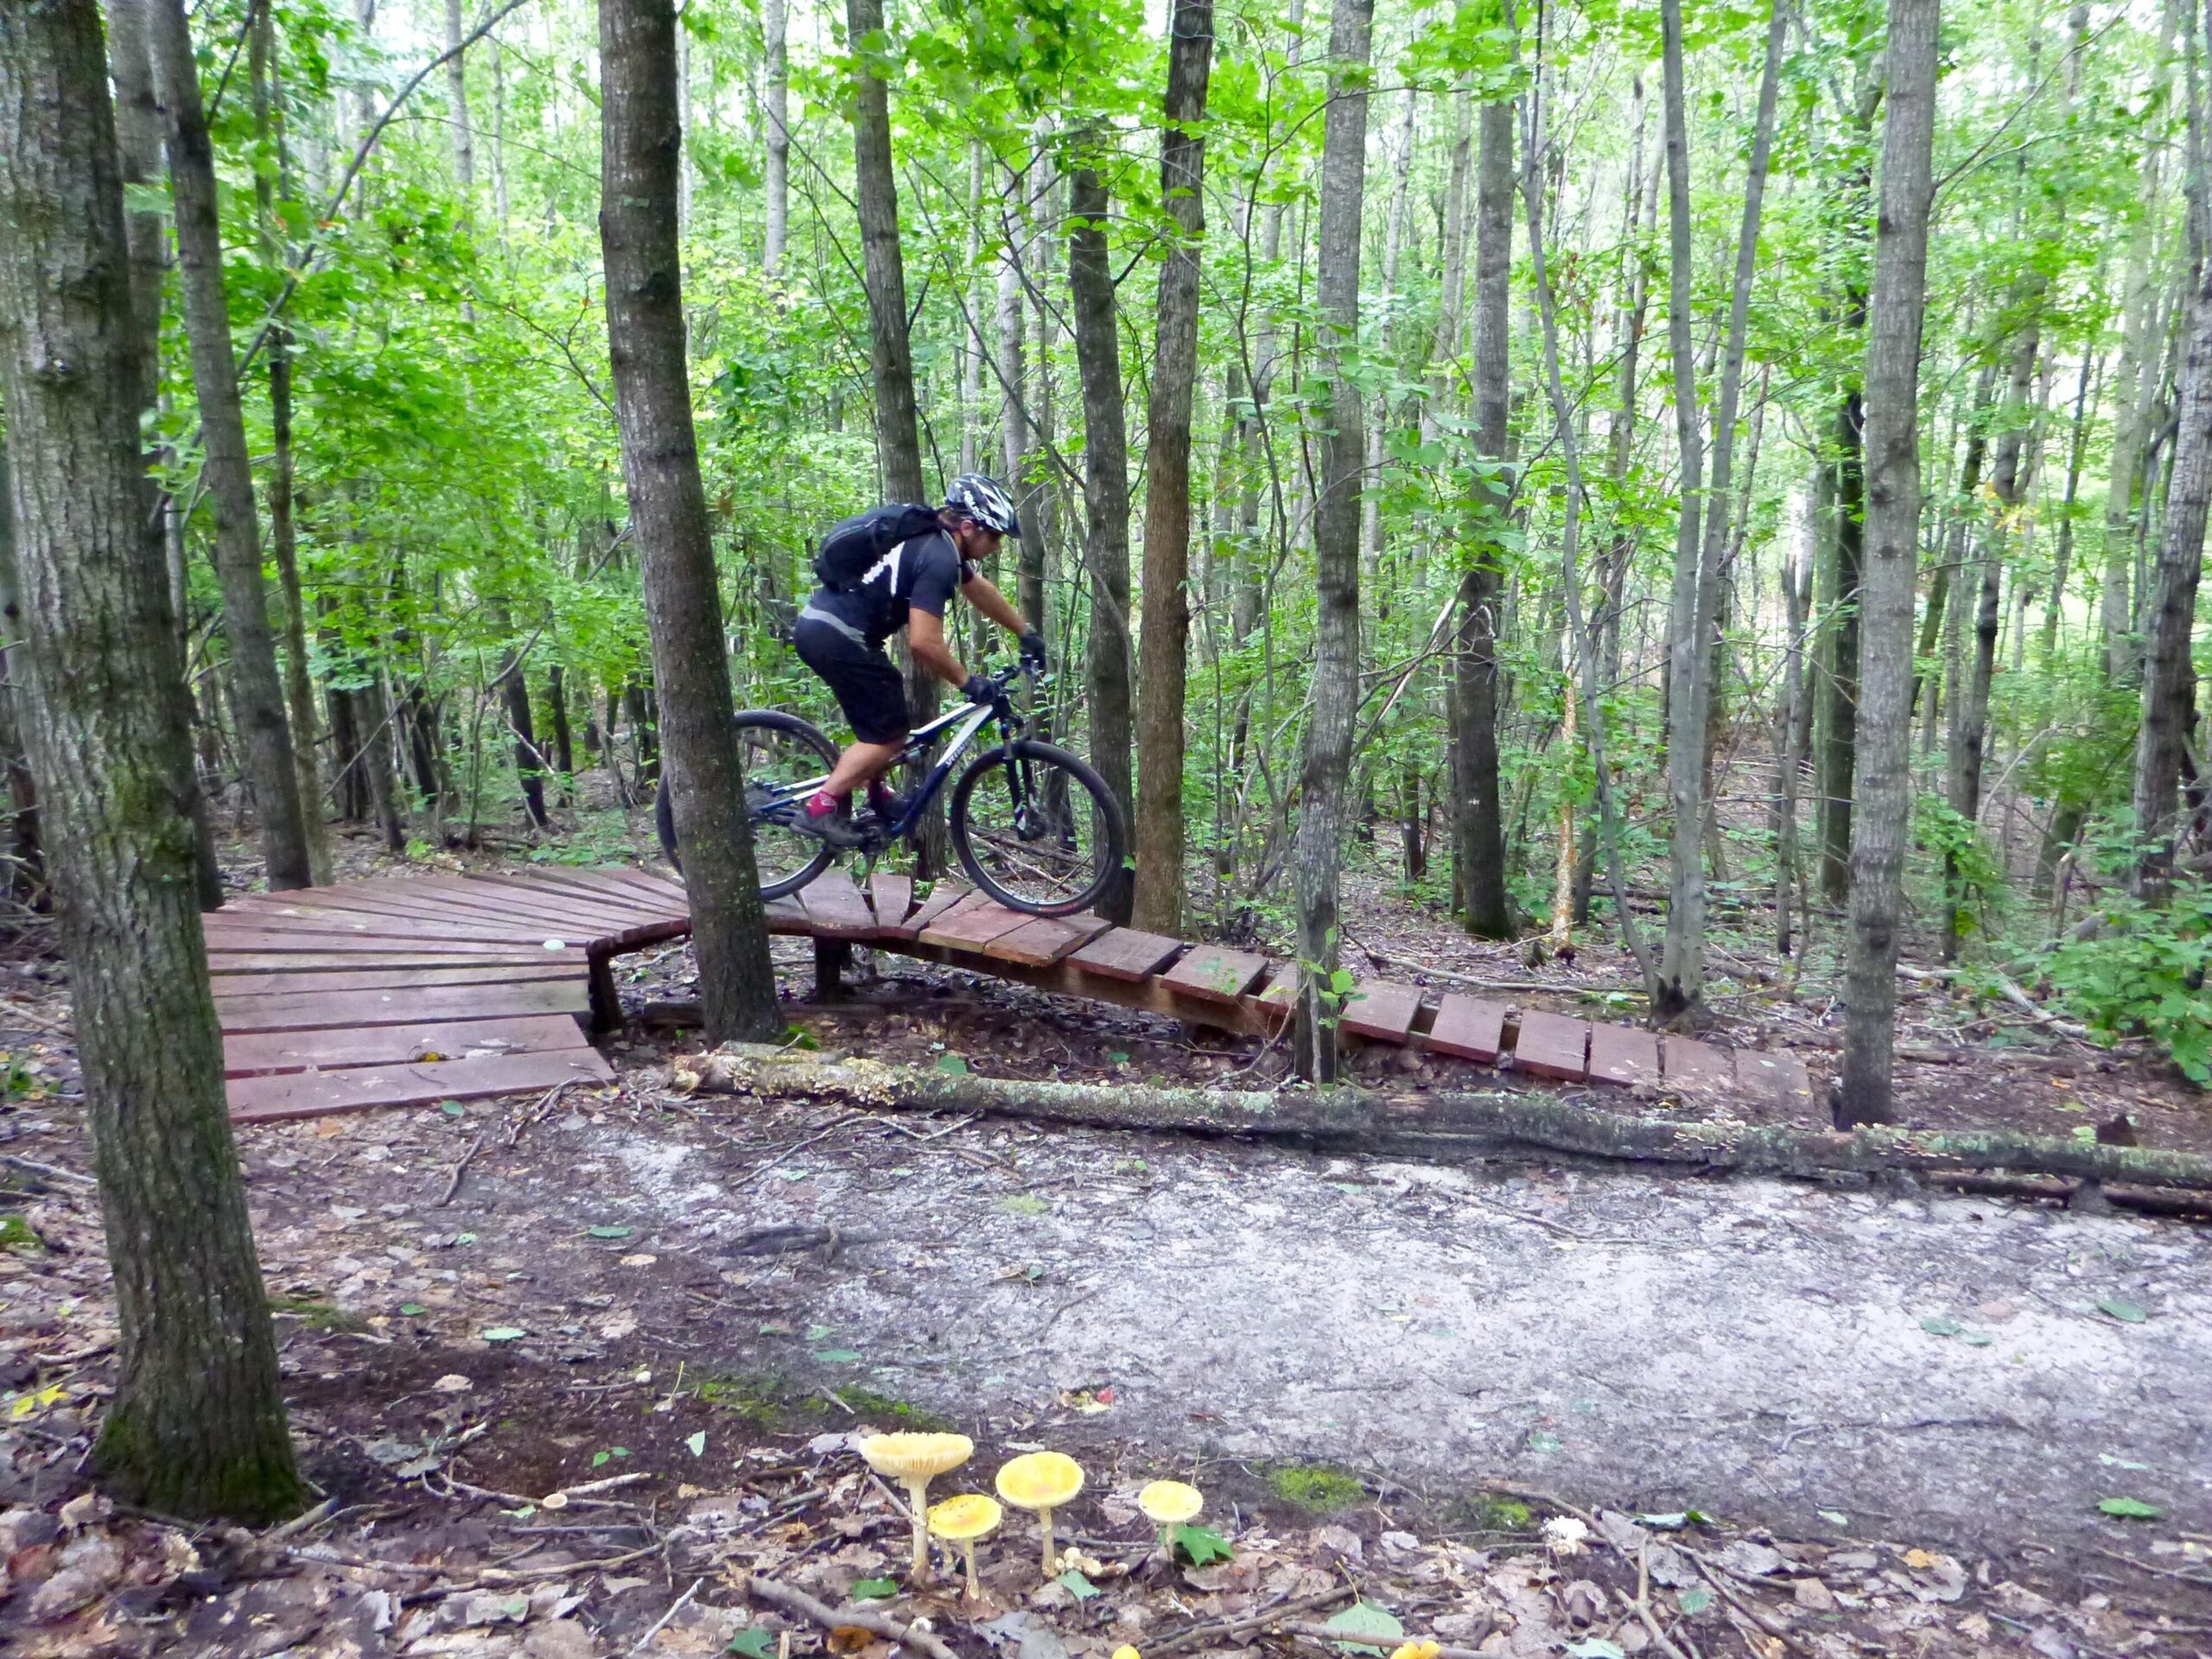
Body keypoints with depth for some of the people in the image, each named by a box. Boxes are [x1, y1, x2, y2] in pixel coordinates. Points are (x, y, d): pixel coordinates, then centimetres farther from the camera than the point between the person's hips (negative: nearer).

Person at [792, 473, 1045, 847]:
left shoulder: (939, 542, 14)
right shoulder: (938, 560, -17)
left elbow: (979, 589, 30)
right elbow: (924, 643, -22)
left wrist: (1027, 632, 35)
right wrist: (969, 683, -10)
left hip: (815, 625, 10)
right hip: (837, 637, -10)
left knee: (885, 719, 23)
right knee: (888, 735, -3)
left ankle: (876, 795, 33)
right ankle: (822, 807, -2)